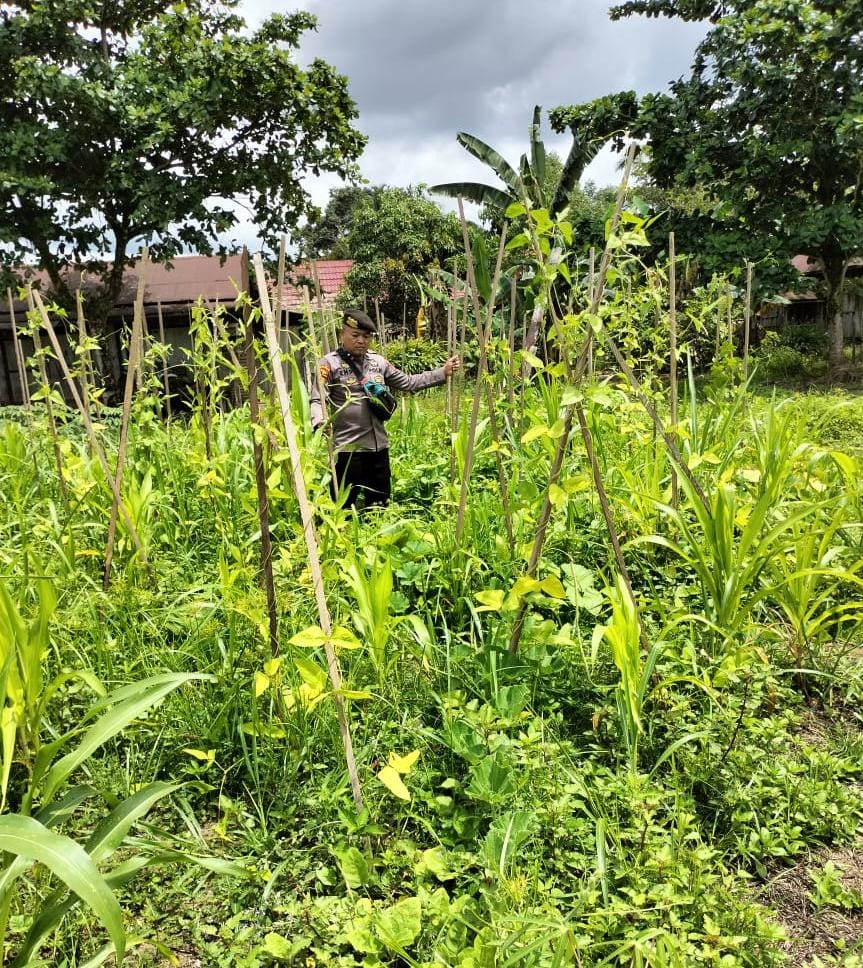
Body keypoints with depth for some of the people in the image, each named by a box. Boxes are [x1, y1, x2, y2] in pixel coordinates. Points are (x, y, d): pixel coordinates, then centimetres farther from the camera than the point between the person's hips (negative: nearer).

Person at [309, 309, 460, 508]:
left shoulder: (378, 362, 11)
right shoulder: (330, 363, -5)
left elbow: (408, 382, 16)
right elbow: (316, 400, -12)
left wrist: (443, 372, 11)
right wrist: (320, 421, -34)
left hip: (379, 447, 6)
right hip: (347, 449, -6)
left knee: (381, 506, 17)